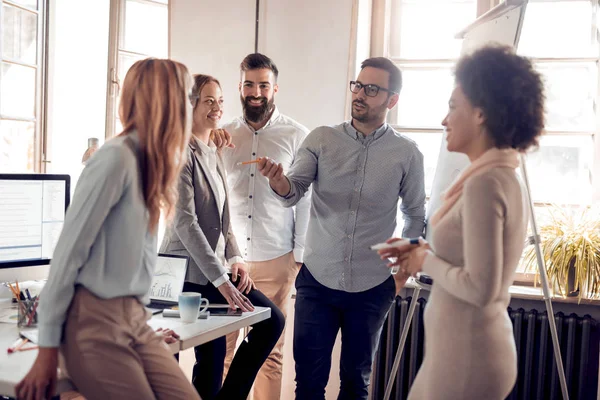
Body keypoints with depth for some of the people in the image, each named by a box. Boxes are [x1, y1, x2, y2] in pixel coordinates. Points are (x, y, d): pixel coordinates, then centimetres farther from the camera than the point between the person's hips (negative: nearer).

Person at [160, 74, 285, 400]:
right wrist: (221, 280, -22)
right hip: (190, 272, -8)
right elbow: (185, 222, -20)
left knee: (272, 320, 0)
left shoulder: (213, 153, 14)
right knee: (212, 358, -4)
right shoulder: (182, 153, -12)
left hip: (215, 267, 8)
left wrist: (234, 258, 3)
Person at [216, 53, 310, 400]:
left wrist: (301, 254, -2)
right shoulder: (225, 135, 8)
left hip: (275, 260, -2)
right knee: (221, 346, 4)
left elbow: (305, 199, 0)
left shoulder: (297, 136, 0)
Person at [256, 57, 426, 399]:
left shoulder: (407, 153, -3)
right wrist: (279, 181, -33)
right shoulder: (322, 139, -2)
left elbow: (415, 214, 9)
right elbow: (294, 193, -12)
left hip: (372, 288, 0)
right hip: (317, 280, 0)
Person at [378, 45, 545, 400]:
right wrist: (422, 251, 4)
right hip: (463, 351, 9)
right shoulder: (504, 179, 7)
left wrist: (427, 261, -10)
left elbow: (480, 287, -26)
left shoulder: (484, 184, -22)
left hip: (467, 359, -9)